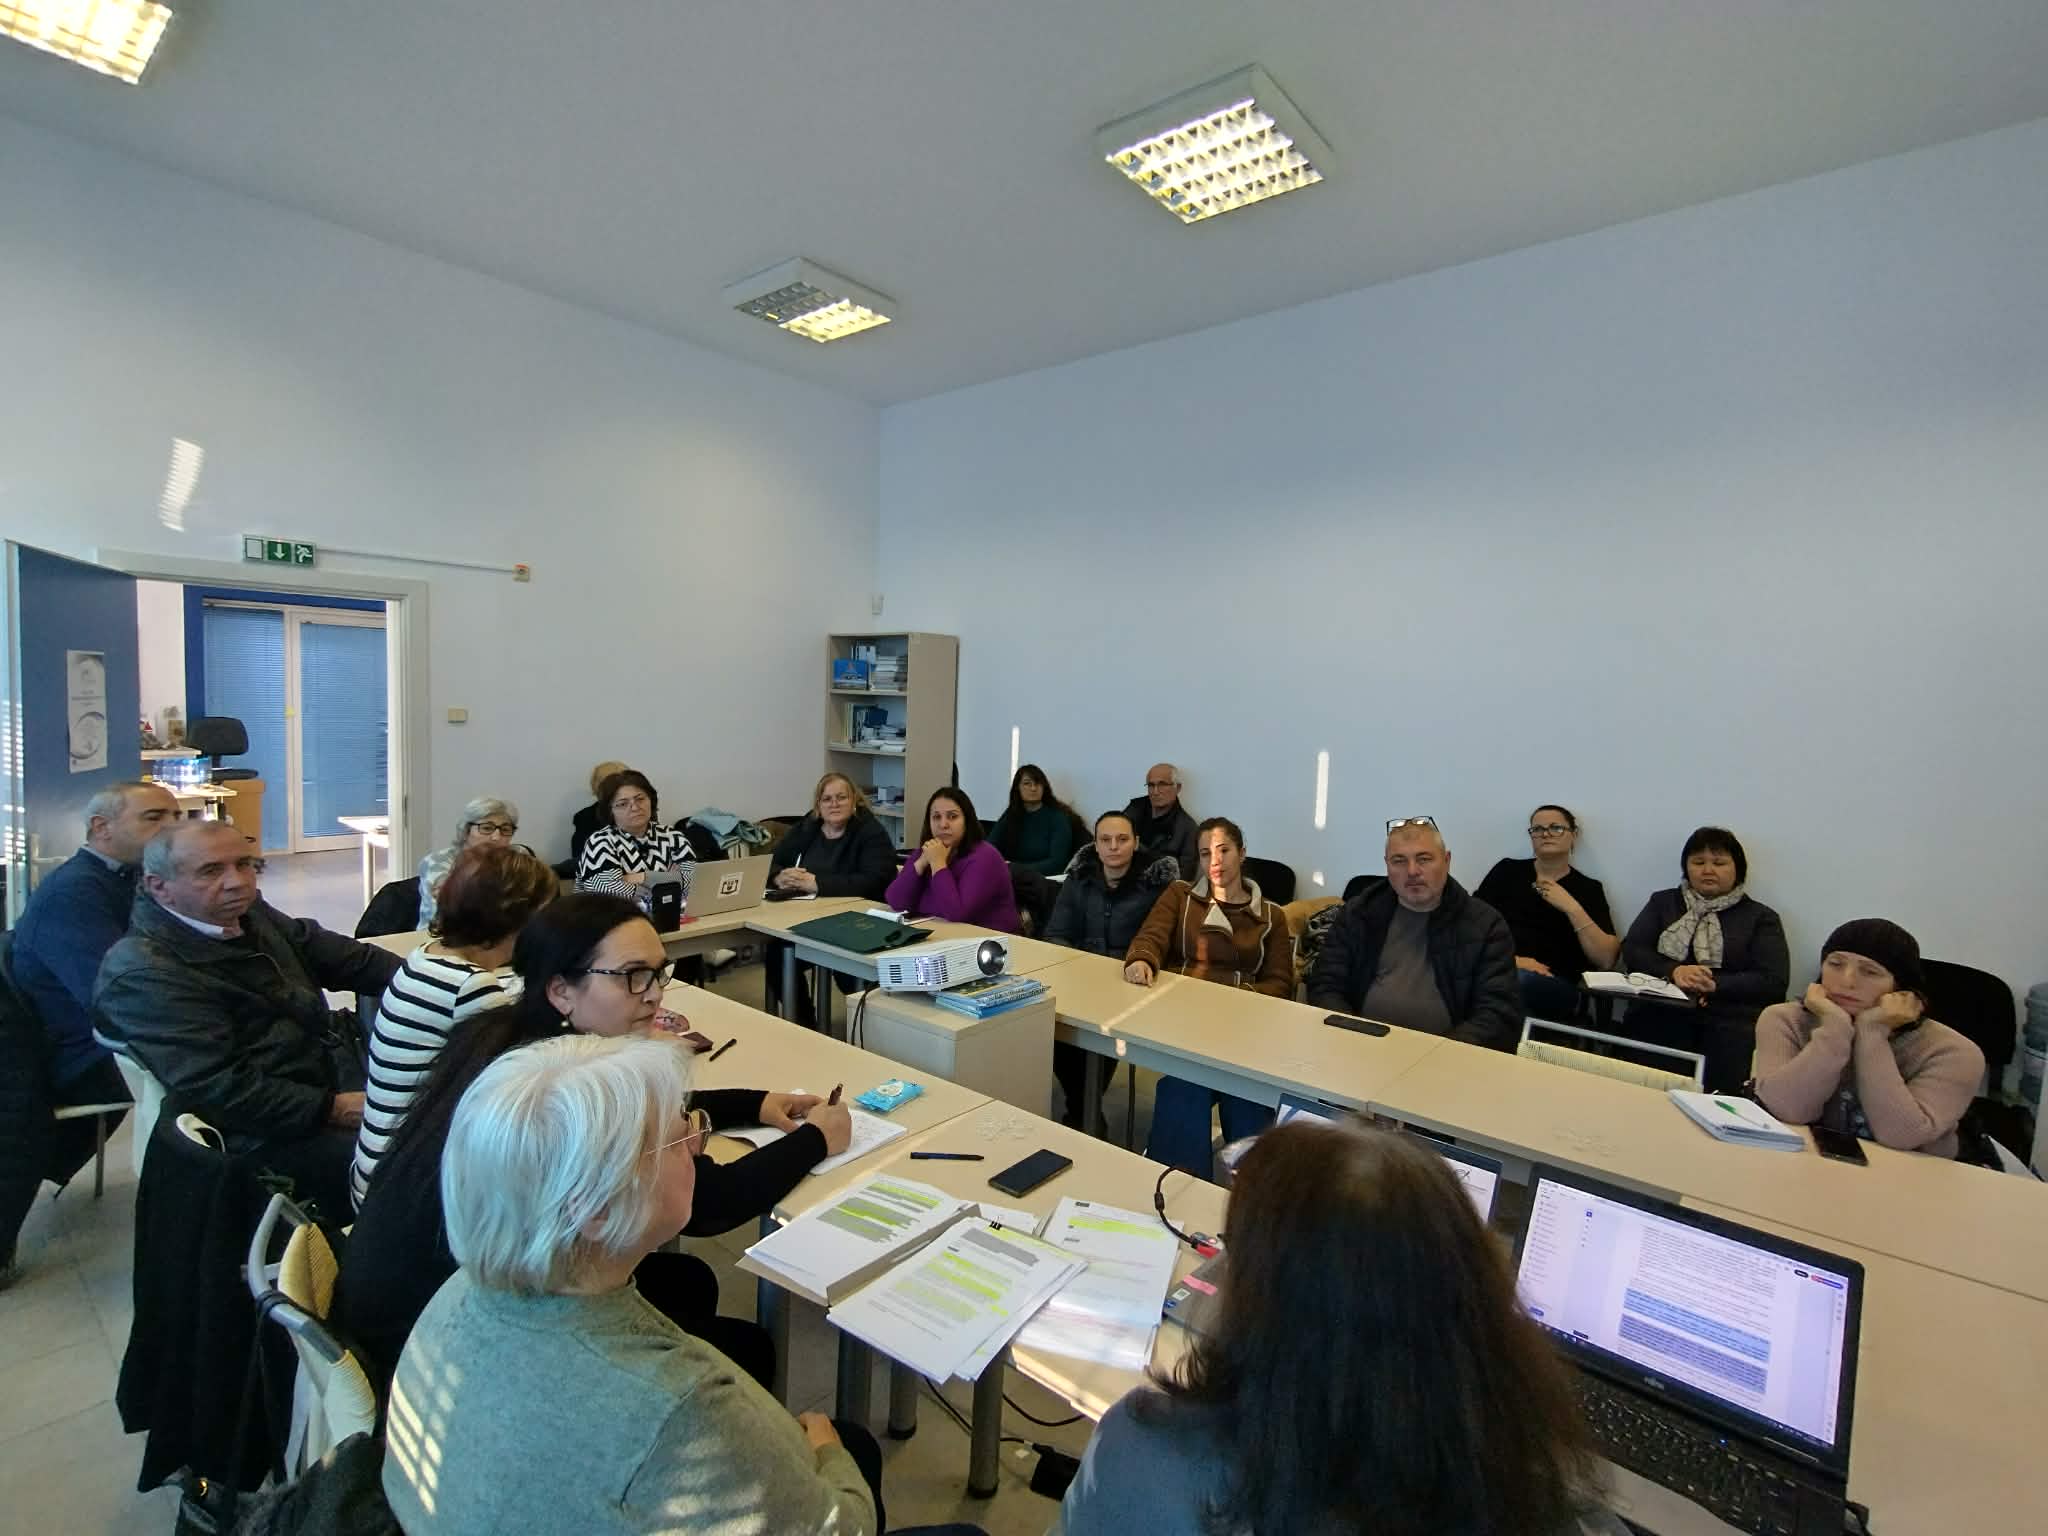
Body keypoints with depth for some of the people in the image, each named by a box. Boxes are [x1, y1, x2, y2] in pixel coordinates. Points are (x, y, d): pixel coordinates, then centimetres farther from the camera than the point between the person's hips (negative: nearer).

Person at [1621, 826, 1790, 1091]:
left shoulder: (1761, 917, 14)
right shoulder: (1663, 902, 20)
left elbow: (1774, 982, 2)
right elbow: (1632, 950, 8)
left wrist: (1713, 984, -12)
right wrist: (1673, 971, -11)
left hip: (1732, 1020, 0)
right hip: (1664, 1011, 1)